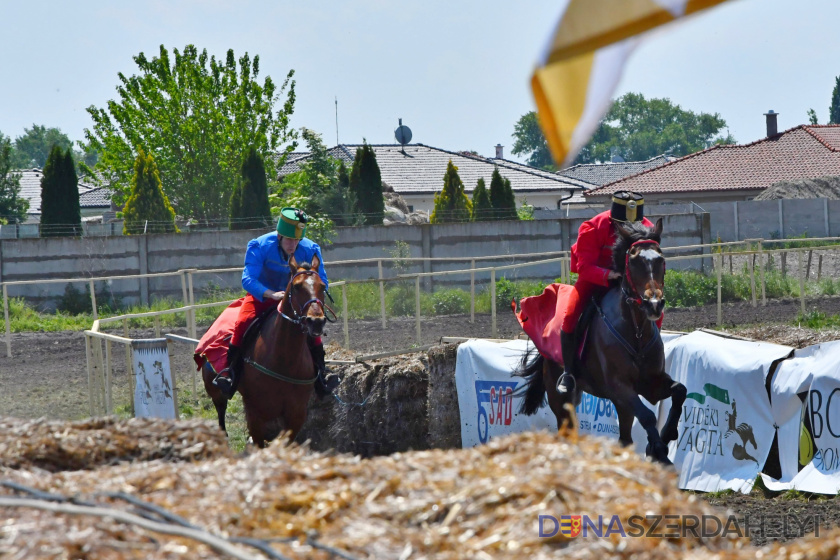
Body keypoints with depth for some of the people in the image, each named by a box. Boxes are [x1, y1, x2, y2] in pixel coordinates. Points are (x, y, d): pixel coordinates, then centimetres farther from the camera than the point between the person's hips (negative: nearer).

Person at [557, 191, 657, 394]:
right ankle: (568, 371, -4)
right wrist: (608, 275, -49)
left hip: (630, 279, 3)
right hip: (594, 277, -3)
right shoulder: (593, 229, -27)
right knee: (571, 315, -23)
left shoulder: (647, 230, -16)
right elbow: (584, 266, -31)